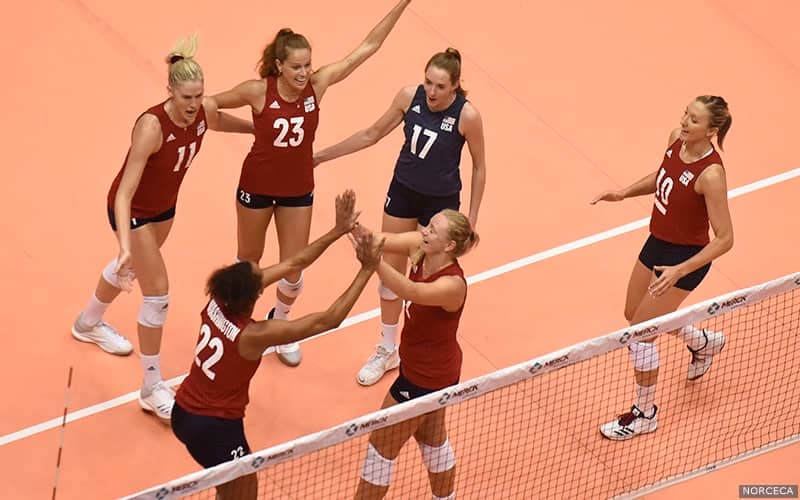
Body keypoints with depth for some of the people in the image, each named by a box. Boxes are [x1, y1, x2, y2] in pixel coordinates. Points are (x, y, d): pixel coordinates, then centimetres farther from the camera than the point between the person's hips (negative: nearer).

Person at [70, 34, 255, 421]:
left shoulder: (204, 113, -20)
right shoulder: (151, 126, -38)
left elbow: (221, 122, 9)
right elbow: (124, 193, -39)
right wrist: (126, 246, -49)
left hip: (164, 206, 8)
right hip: (133, 211, -8)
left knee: (131, 270, 30)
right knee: (158, 295, -8)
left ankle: (89, 324, 60)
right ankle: (152, 389, 6)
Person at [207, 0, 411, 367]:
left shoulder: (317, 84, -17)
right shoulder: (258, 91, -24)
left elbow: (368, 46, -17)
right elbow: (210, 103, -5)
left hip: (298, 191, 2)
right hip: (257, 186, -2)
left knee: (293, 272, 7)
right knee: (249, 260, 20)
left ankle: (279, 323, 37)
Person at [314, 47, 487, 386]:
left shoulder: (467, 115, -25)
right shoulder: (409, 96, -15)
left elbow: (479, 167, -10)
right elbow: (372, 135, 1)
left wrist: (471, 219, -8)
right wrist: (322, 155, 4)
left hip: (440, 202, -4)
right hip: (403, 191, 4)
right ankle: (387, 351, 32)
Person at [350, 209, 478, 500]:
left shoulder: (452, 285, -36)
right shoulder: (419, 247, -14)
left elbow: (411, 292, -52)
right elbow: (381, 241, -22)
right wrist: (354, 227, -44)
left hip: (425, 377, -9)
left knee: (382, 446, 9)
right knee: (432, 438, 29)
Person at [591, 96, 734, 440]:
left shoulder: (711, 173, -31)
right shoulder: (676, 139, -9)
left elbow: (724, 239, -26)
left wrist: (679, 270, -31)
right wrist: (624, 193, 0)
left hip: (686, 257, -8)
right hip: (657, 244, 8)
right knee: (634, 316, 25)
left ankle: (644, 414, 22)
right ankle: (704, 342, 52)